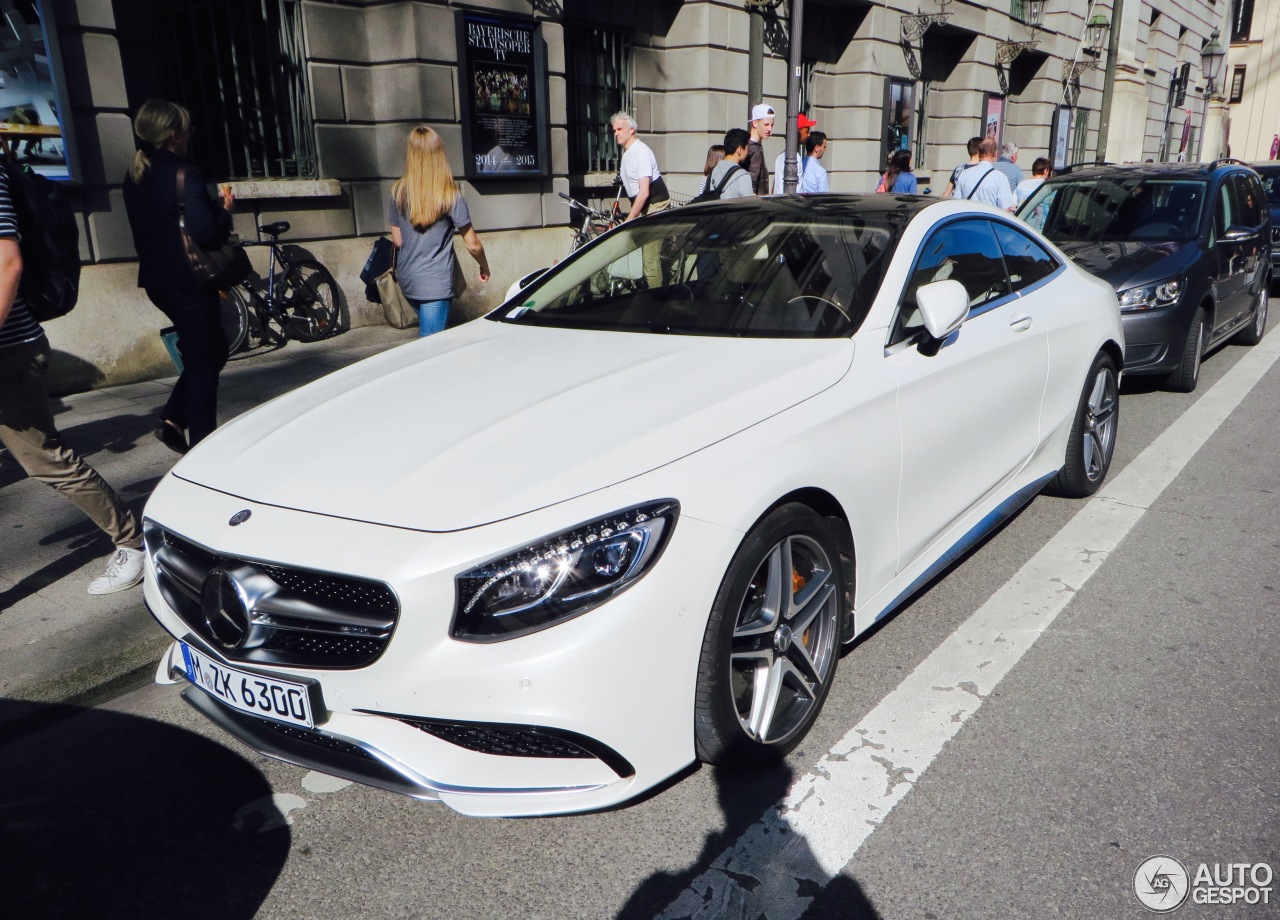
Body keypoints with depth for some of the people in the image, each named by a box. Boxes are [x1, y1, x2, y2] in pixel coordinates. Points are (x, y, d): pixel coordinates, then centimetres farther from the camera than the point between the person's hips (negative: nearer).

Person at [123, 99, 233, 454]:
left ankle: (172, 419, 16)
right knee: (203, 361, 2)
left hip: (157, 279, 8)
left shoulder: (136, 176, 10)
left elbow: (147, 227, 17)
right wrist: (226, 208, -5)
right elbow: (206, 232, -23)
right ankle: (202, 446, 8)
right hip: (188, 282, -8)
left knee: (210, 350, 21)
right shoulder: (185, 174, -16)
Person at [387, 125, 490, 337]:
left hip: (406, 281, 5)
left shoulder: (398, 193, -1)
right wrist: (484, 267, 11)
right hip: (436, 284, -4)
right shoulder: (450, 196, -12)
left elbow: (397, 240, 6)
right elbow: (472, 244, -8)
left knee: (426, 336, 25)